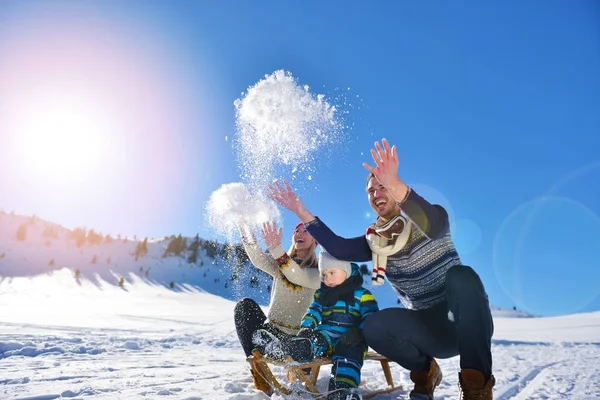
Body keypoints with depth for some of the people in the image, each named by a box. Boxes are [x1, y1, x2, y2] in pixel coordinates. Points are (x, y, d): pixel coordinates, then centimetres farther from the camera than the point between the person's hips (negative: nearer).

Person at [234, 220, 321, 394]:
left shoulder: (320, 270, -8)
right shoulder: (279, 264, 5)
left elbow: (298, 277, -31)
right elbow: (257, 258, -17)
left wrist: (276, 249, -47)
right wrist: (242, 224, -31)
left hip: (296, 338, -3)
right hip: (271, 330, 3)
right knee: (245, 305, -18)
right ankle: (258, 370, -18)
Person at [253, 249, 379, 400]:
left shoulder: (362, 295, 5)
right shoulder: (322, 293, 19)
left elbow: (372, 318, -4)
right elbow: (313, 312, 9)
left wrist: (359, 333, -22)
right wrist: (306, 328, -11)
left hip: (349, 341, -3)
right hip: (326, 335, 3)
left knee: (349, 354, -35)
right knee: (312, 341, -27)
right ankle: (278, 349, -55)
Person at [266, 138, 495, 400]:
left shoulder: (431, 220, -9)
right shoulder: (375, 240, 4)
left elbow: (432, 223, -35)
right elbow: (338, 248, -13)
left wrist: (397, 186, -55)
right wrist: (301, 212, -19)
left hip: (466, 322, -3)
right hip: (429, 329, 4)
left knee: (461, 275, -36)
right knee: (375, 326, -27)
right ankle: (424, 371, 4)